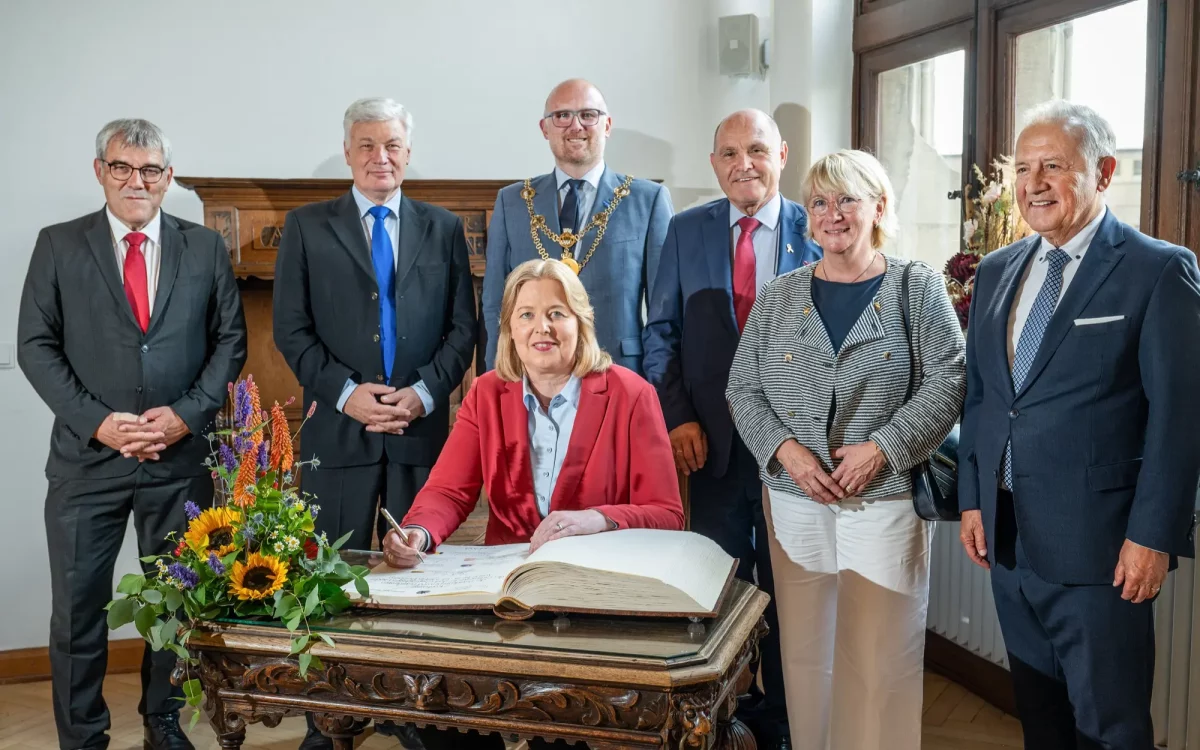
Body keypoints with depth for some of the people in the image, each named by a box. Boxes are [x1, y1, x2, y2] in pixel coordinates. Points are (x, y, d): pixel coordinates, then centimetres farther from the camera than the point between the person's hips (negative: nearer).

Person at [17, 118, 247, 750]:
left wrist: (187, 414, -9)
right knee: (78, 607, 5)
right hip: (88, 455, -1)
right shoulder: (59, 246, 4)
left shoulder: (205, 248, 6)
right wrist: (96, 422, -11)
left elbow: (230, 340, 4)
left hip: (181, 455, 1)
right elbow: (36, 346, 0)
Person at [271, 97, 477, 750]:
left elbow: (463, 328, 6)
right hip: (339, 428, -1)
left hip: (423, 427, 1)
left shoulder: (443, 228, 11)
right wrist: (346, 391, -11)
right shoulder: (307, 227, 7)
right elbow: (291, 330, 1)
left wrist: (424, 391, -8)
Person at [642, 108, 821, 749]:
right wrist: (677, 416, -6)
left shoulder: (815, 231, -1)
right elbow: (661, 331, 4)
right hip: (711, 440, 1)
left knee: (786, 585, 12)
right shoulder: (686, 231, 4)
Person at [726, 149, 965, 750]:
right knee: (805, 654, 9)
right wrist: (786, 449, -9)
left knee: (882, 661, 1)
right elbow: (742, 389, 7)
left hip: (886, 499, -2)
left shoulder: (918, 289, 3)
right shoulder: (778, 298, 9)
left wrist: (882, 447, -14)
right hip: (796, 502, 3)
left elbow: (948, 382, -4)